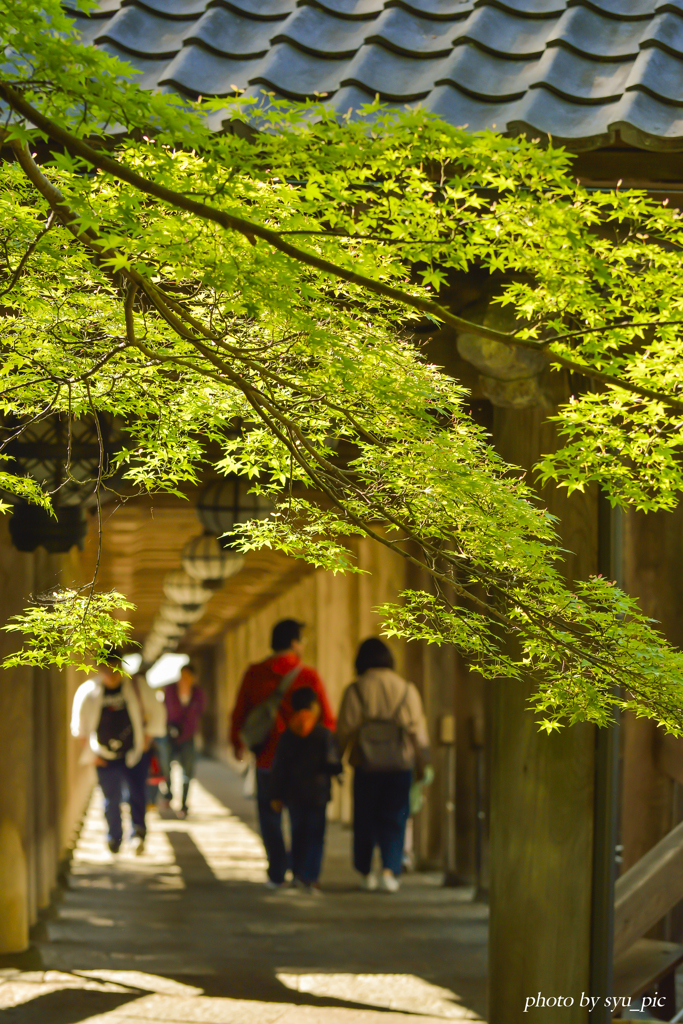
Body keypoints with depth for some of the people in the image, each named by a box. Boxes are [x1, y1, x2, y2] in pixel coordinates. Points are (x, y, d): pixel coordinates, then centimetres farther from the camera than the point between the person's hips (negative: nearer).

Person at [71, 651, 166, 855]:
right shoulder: (87, 692, -2)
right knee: (111, 799, 2)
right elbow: (79, 726, 10)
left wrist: (146, 742, 2)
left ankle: (138, 834, -15)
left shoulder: (137, 687, -3)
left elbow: (157, 714, 6)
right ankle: (114, 839, 14)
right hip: (105, 758, 1)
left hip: (135, 754, -1)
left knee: (136, 794, -12)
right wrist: (90, 751, 5)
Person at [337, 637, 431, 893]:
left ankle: (365, 873, 20)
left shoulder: (355, 691, -4)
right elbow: (418, 731, 3)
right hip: (399, 766, 0)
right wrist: (422, 764, 13)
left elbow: (344, 730, -4)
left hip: (366, 766, 0)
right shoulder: (407, 690, 1)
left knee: (364, 820, 13)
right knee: (394, 820, 5)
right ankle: (390, 869, -12)